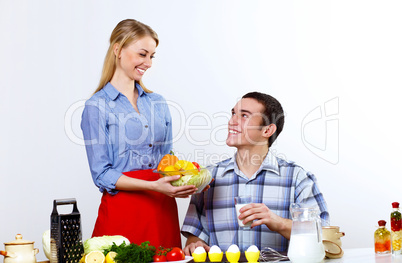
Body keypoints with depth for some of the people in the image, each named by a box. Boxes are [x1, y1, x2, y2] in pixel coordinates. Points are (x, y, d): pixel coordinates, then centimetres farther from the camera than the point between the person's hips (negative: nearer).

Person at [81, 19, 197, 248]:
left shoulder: (158, 103, 14)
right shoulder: (98, 106, -4)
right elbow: (102, 175, -9)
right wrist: (153, 186, -19)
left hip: (163, 210, 5)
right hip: (123, 210, -5)